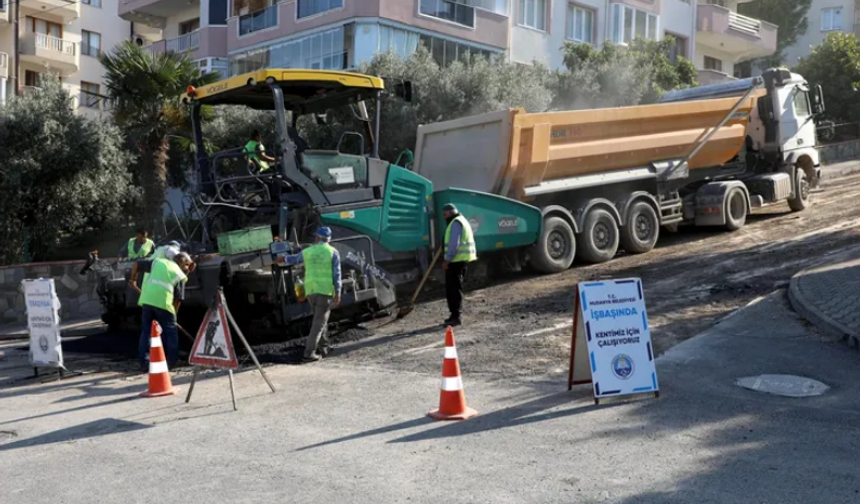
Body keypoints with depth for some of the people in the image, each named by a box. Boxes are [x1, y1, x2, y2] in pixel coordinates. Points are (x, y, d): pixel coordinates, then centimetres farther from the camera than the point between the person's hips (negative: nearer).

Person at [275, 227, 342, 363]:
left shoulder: (307, 251, 10)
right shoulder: (333, 252, 1)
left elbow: (293, 259, 28)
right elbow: (336, 274, -6)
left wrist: (282, 259, 49)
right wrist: (337, 293, -4)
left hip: (310, 290, 4)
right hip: (325, 290, -4)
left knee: (319, 319, 22)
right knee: (319, 322, -5)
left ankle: (323, 347, 28)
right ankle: (309, 352, -12)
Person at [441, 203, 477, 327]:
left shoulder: (456, 223, -10)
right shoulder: (462, 221, 23)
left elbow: (454, 243, -20)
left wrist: (447, 260, -21)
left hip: (457, 260, -11)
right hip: (461, 259, 11)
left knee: (453, 288, -11)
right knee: (455, 288, 15)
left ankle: (455, 316, -12)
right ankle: (455, 315, 21)